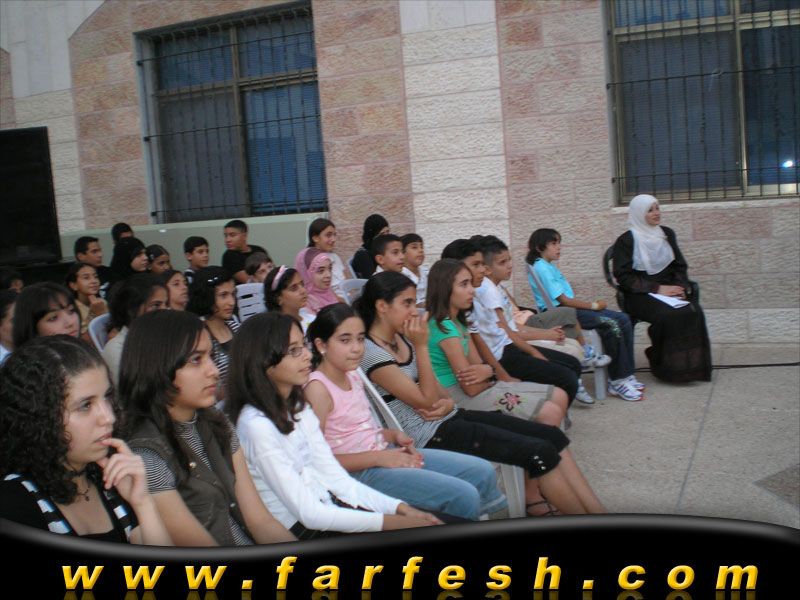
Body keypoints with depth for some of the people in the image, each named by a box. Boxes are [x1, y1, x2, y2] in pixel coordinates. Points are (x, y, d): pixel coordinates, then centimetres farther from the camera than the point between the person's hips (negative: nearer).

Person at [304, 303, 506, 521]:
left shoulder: (352, 375, 10)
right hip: (360, 472, -9)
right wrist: (378, 458, -20)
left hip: (384, 452, 9)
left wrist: (393, 435, 0)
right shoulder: (318, 388, -17)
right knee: (463, 496, -19)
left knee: (482, 472, 4)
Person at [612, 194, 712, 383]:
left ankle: (691, 365, -15)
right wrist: (657, 289, -16)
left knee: (694, 312, -25)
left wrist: (681, 287, -4)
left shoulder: (667, 234, 16)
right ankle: (666, 367, -16)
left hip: (670, 288, 5)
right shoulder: (626, 241, -2)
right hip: (640, 295, -5)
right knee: (668, 315, -33)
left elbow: (680, 266, 17)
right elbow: (624, 277, -9)